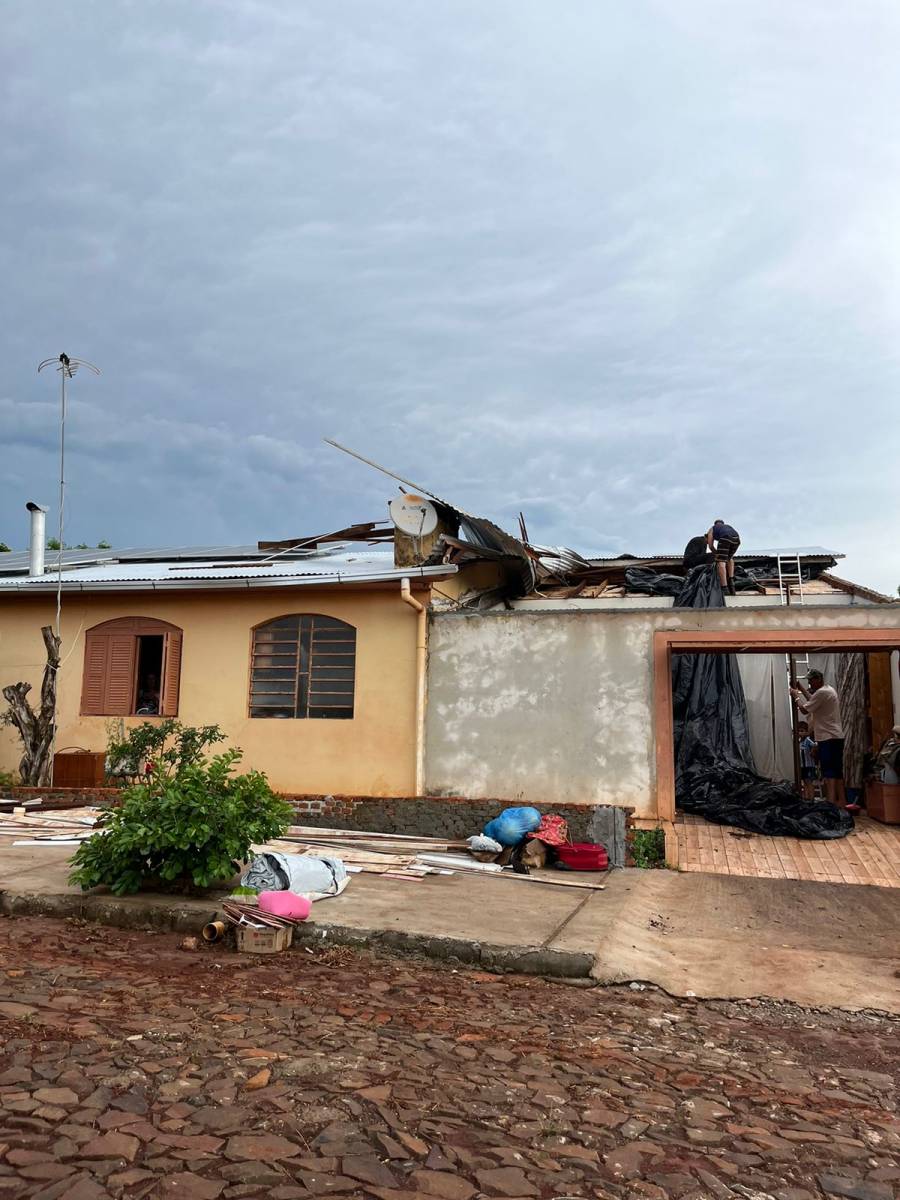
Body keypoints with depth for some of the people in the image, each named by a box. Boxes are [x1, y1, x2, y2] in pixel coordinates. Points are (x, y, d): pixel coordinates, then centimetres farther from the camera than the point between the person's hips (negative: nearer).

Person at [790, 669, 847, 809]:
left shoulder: (822, 692, -15)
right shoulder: (829, 689, 16)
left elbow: (804, 709, -11)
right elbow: (814, 702, 29)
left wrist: (796, 696, 2)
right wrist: (803, 690, 25)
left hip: (827, 738, -10)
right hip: (837, 736, 10)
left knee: (828, 771, -12)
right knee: (837, 770, 12)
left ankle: (831, 802, -17)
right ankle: (841, 801, 16)